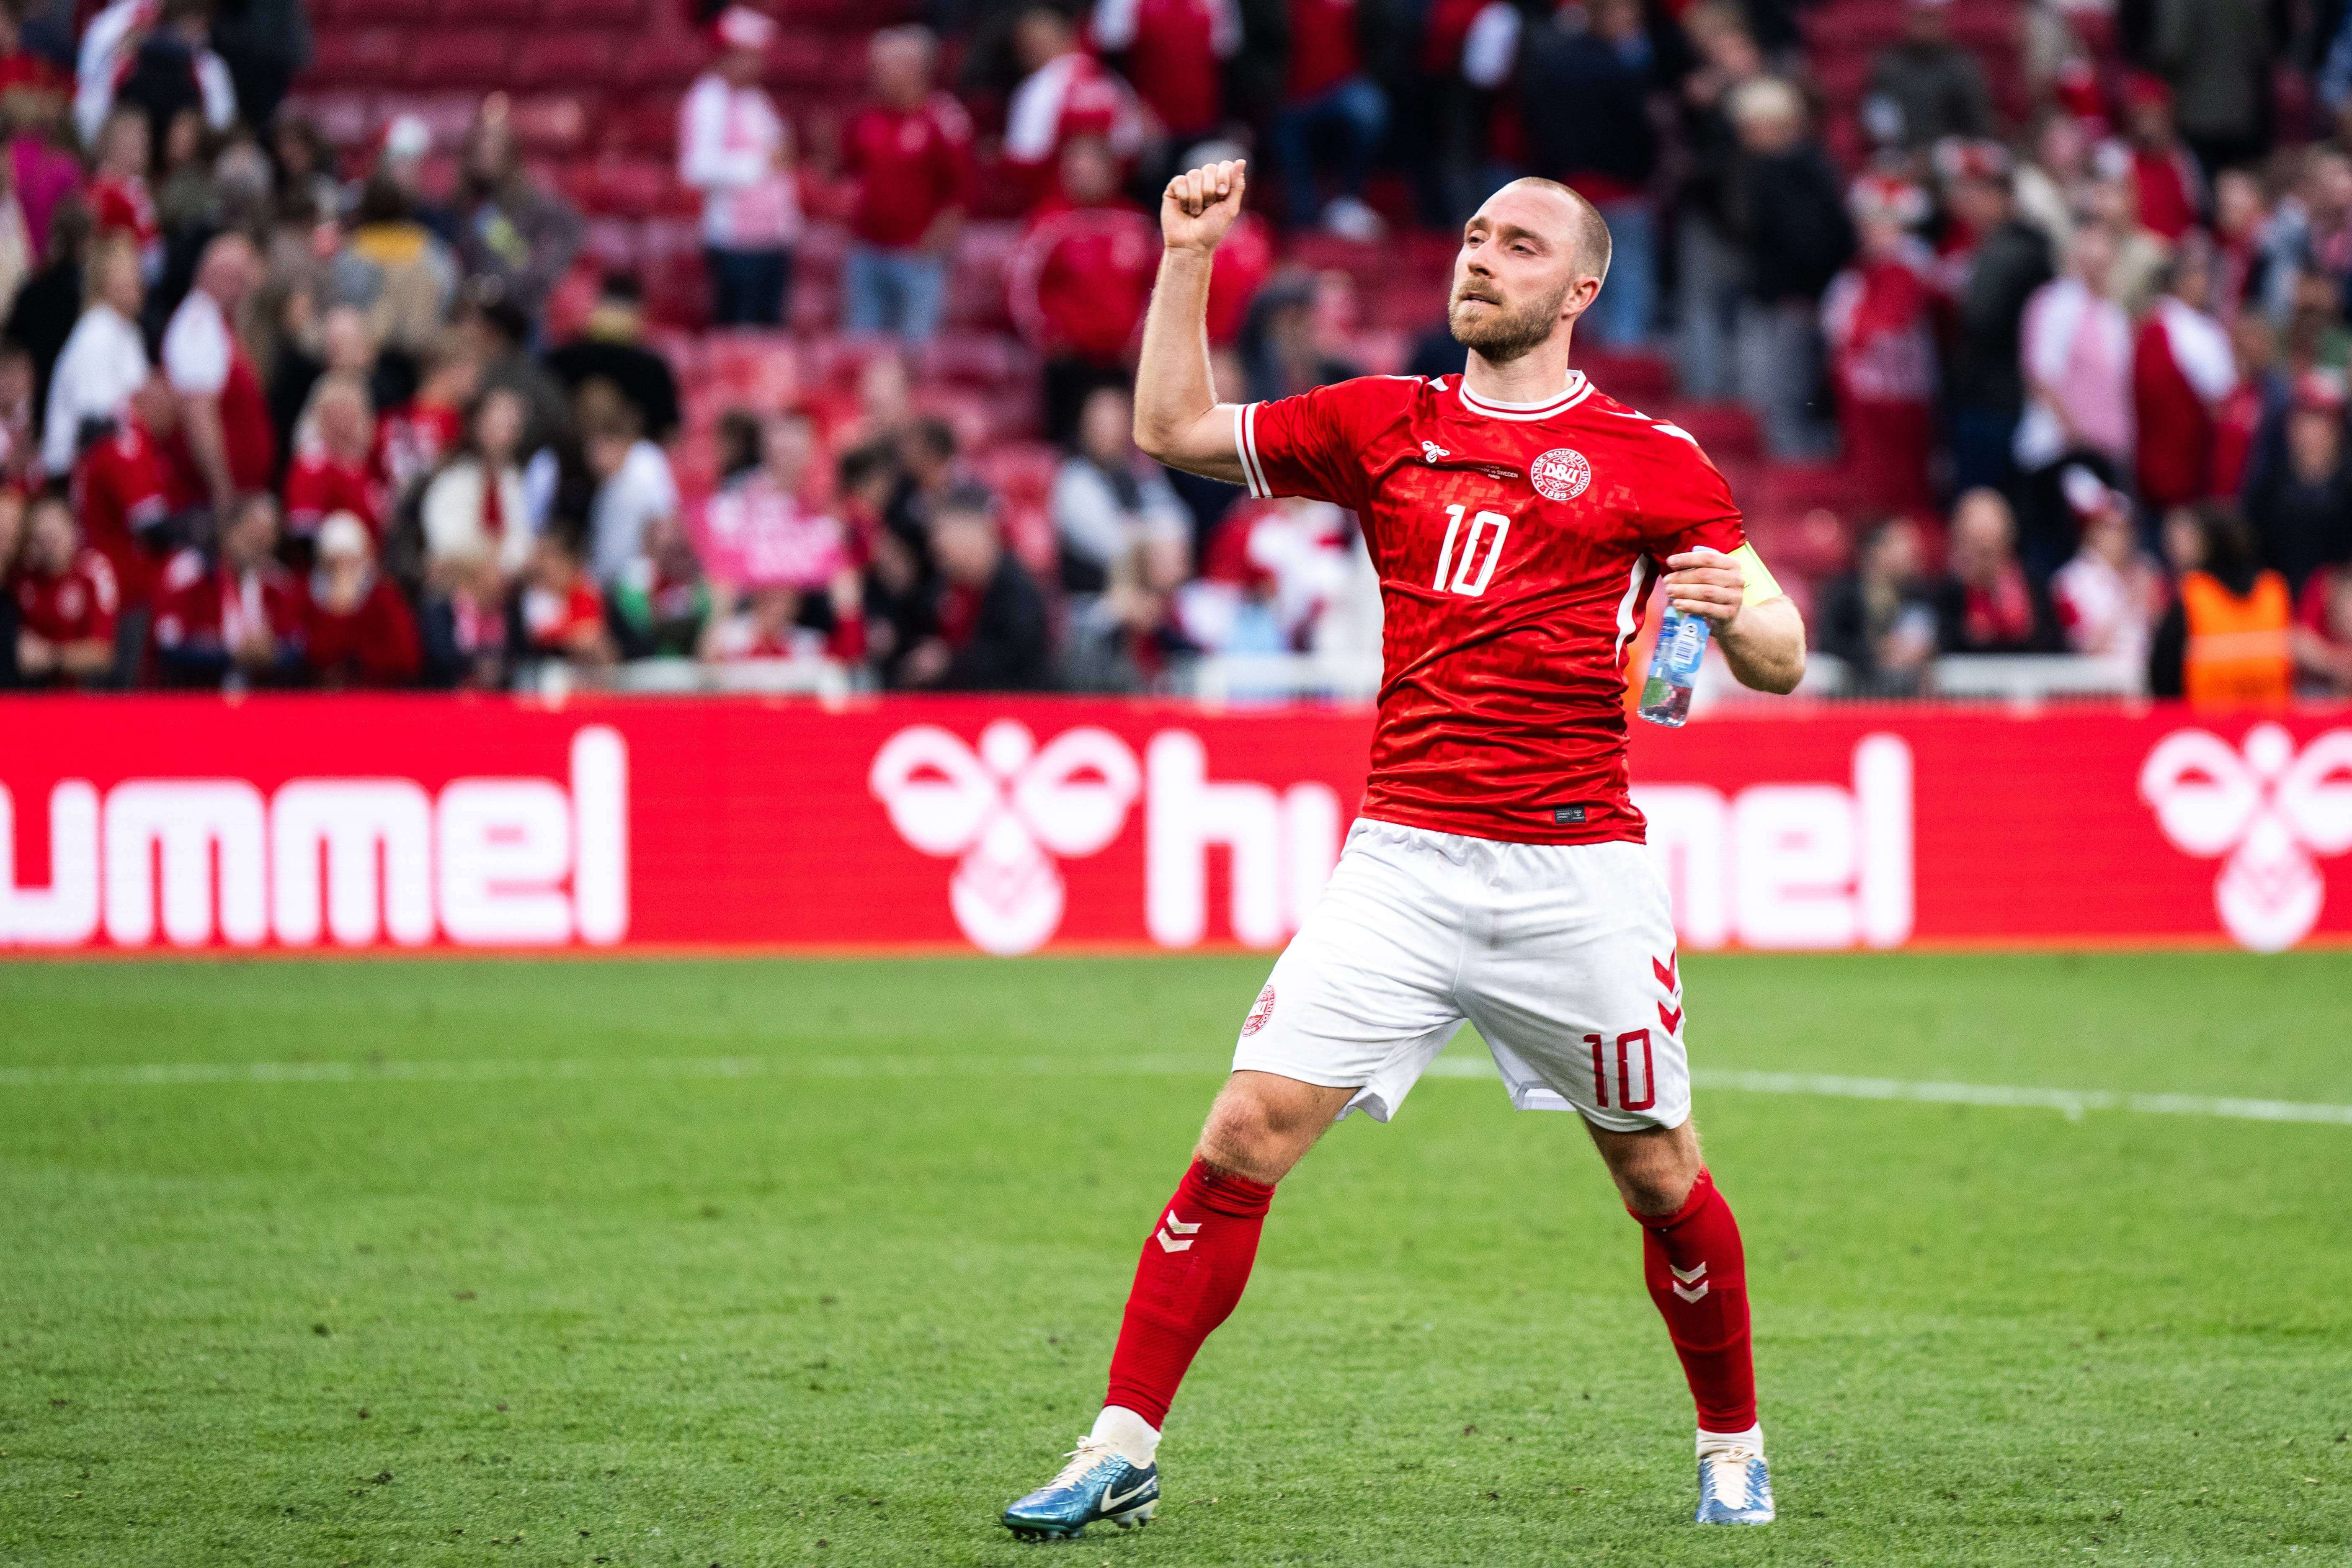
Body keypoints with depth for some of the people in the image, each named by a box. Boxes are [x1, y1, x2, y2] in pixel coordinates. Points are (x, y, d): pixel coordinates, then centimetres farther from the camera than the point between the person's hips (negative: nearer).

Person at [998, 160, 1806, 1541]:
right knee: (1249, 1131, -10)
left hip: (1578, 873, -2)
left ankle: (1735, 1450, 28)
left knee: (1659, 1178, 6)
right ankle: (1124, 1450, -8)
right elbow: (1175, 430, 15)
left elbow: (1781, 662, 3)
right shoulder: (1385, 427, 12)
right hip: (1406, 852, 2)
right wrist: (1189, 256, 7)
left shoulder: (1646, 459, 3)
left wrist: (1737, 611, -19)